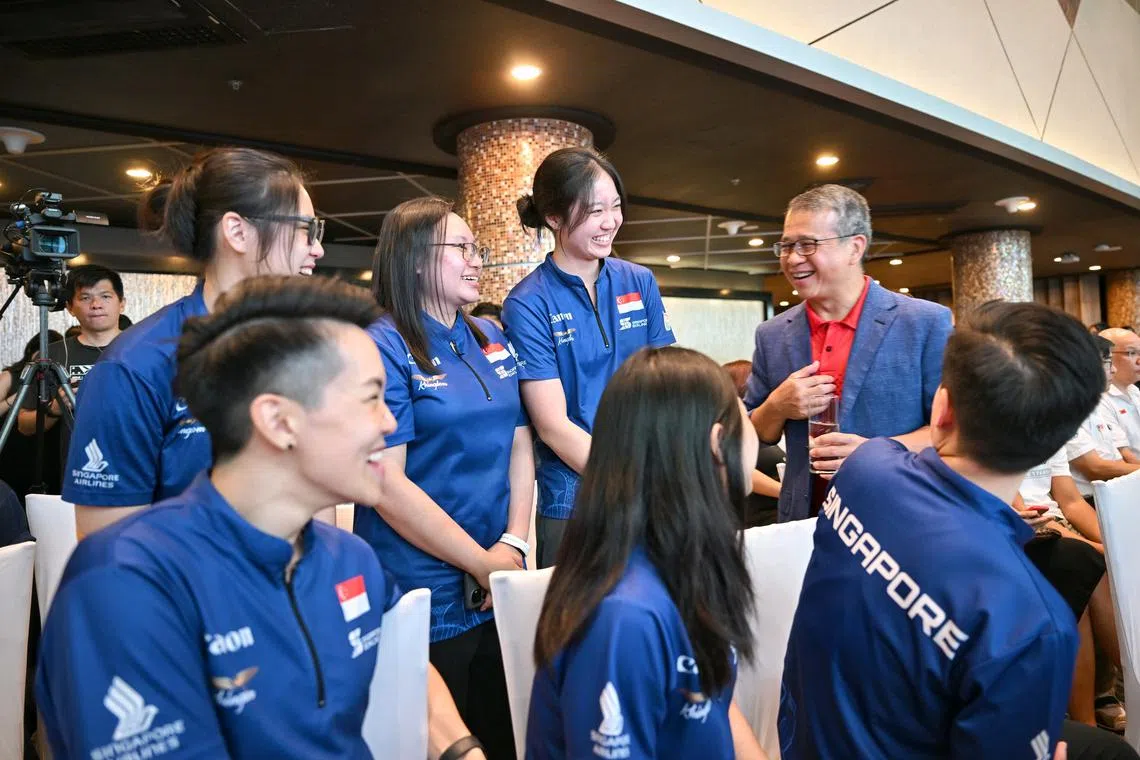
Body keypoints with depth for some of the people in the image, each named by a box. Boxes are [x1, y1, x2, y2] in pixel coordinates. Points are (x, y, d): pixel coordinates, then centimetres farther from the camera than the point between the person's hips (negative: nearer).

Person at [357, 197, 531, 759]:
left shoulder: (493, 340, 8)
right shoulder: (383, 349, -13)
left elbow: (520, 445, 8)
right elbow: (385, 484, -18)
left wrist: (512, 546, -6)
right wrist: (484, 563, -14)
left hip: (502, 585, 6)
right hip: (424, 599, -6)